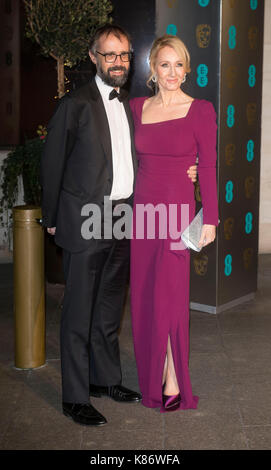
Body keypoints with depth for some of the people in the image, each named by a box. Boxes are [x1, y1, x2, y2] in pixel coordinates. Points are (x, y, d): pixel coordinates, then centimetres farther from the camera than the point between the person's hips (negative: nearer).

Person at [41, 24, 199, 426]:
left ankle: (106, 378, 33)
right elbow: (53, 164, -4)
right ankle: (75, 397, 11)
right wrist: (52, 220, -3)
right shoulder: (76, 105, -7)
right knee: (79, 312, 0)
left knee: (110, 306, 17)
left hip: (123, 222, 6)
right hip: (85, 222, -6)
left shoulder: (131, 107, 13)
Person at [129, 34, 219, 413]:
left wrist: (210, 219, -6)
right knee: (145, 295, 8)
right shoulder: (137, 107, 9)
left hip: (177, 210, -4)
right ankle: (151, 380, 23)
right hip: (141, 208, 4)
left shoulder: (200, 110, -2)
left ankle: (174, 383, 8)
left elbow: (208, 168, -3)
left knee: (169, 295, -6)